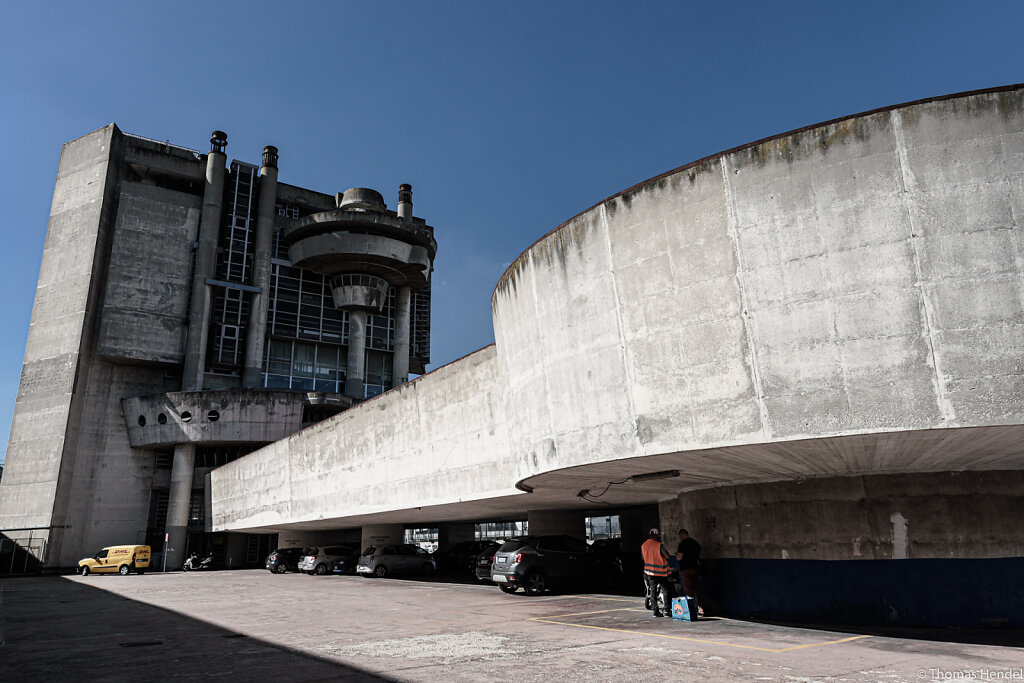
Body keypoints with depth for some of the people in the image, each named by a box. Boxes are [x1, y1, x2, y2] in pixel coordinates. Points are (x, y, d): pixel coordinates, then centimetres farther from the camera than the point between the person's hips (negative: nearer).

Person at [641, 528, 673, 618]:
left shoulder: (643, 545, 4)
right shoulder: (659, 545, -14)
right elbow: (668, 556, -10)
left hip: (649, 571, 5)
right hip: (660, 571, -5)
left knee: (652, 591, 8)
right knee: (666, 590, 4)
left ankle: (655, 610, 5)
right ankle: (667, 610, 0)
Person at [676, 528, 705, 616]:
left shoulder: (683, 543, -10)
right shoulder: (695, 542, 13)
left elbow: (679, 557, -14)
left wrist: (677, 553, 5)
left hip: (686, 569, -7)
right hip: (696, 568, 7)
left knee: (689, 590, -4)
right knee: (697, 589, 9)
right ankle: (701, 609, 10)